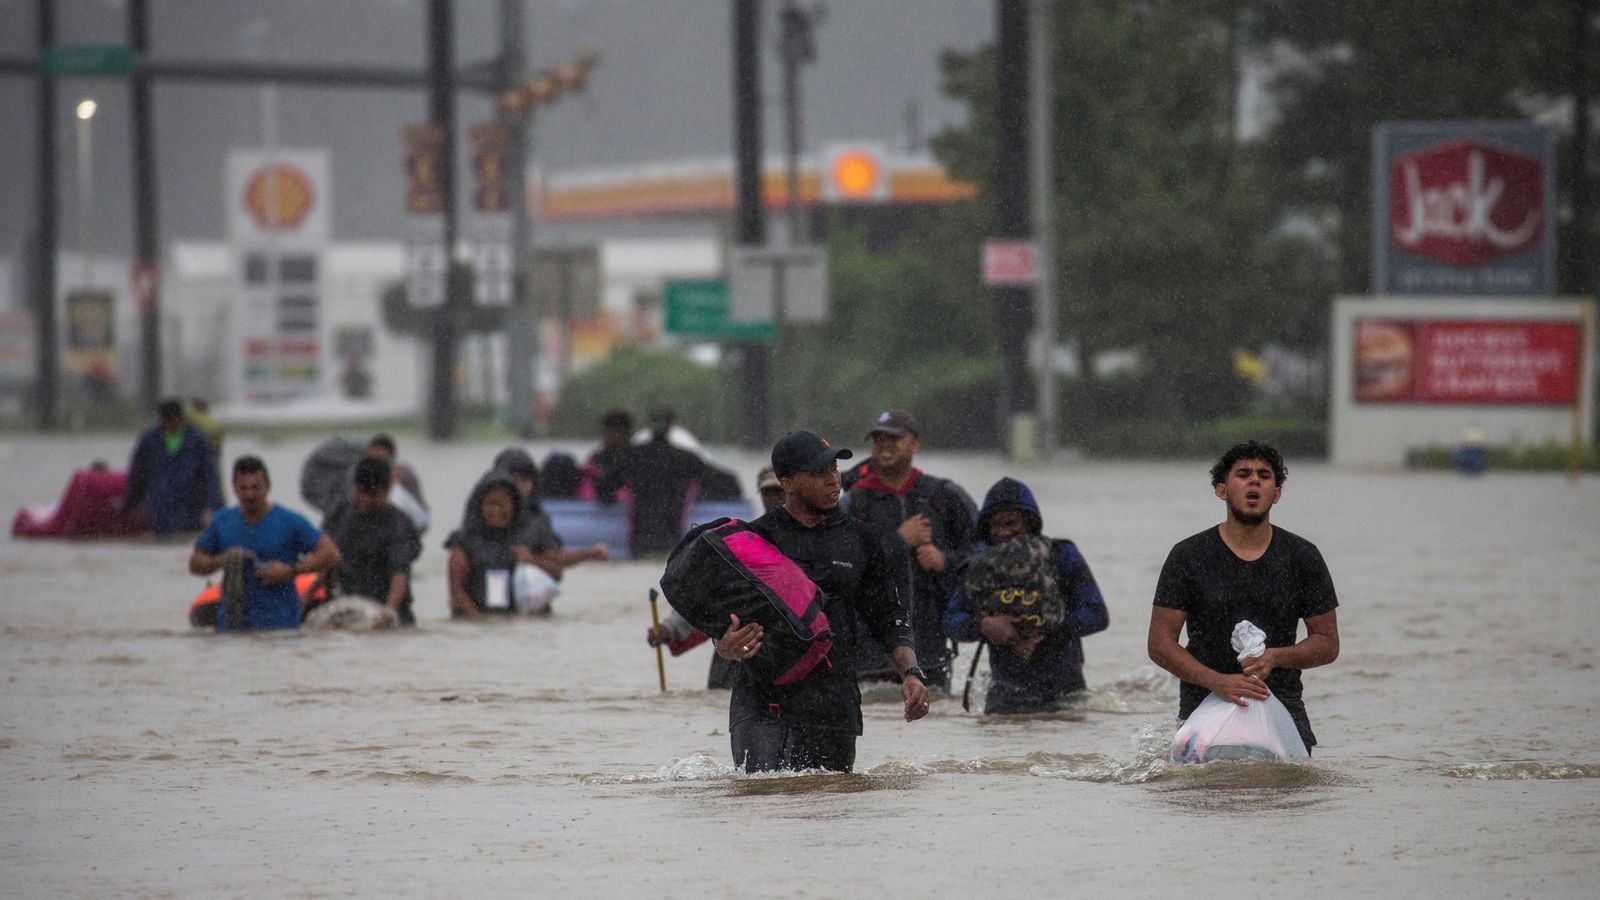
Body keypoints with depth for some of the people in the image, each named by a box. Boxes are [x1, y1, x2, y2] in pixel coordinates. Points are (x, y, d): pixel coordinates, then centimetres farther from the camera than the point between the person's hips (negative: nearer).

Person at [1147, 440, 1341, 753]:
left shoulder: (1302, 557, 5)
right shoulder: (1188, 556, 0)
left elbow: (1328, 644, 8)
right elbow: (1160, 644, -3)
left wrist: (1276, 657, -12)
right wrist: (1218, 682, -18)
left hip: (1281, 703, 1)